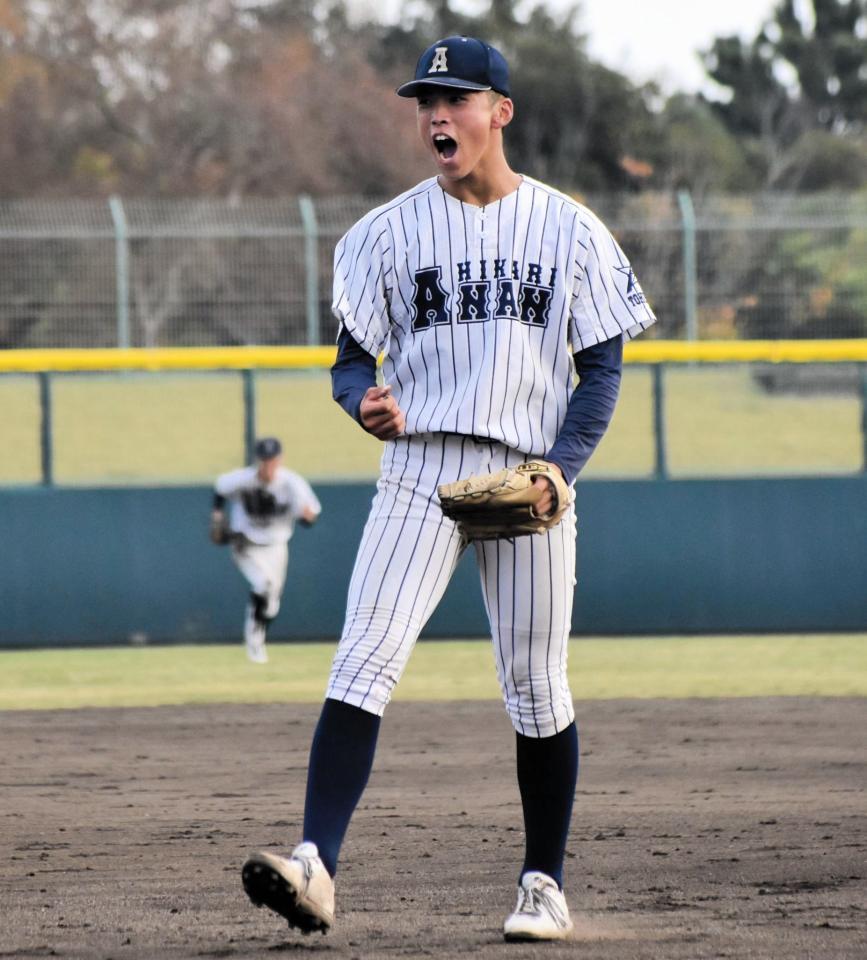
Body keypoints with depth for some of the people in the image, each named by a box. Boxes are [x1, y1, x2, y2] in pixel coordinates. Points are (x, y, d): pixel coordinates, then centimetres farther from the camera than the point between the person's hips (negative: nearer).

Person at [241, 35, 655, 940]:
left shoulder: (569, 230, 4)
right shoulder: (390, 230, 6)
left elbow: (602, 365, 5)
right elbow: (352, 358, 7)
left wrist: (560, 466, -10)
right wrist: (367, 402, -17)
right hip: (419, 471, 0)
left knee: (536, 688, 4)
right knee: (365, 660, -15)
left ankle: (544, 883, 17)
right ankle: (315, 864, -24)